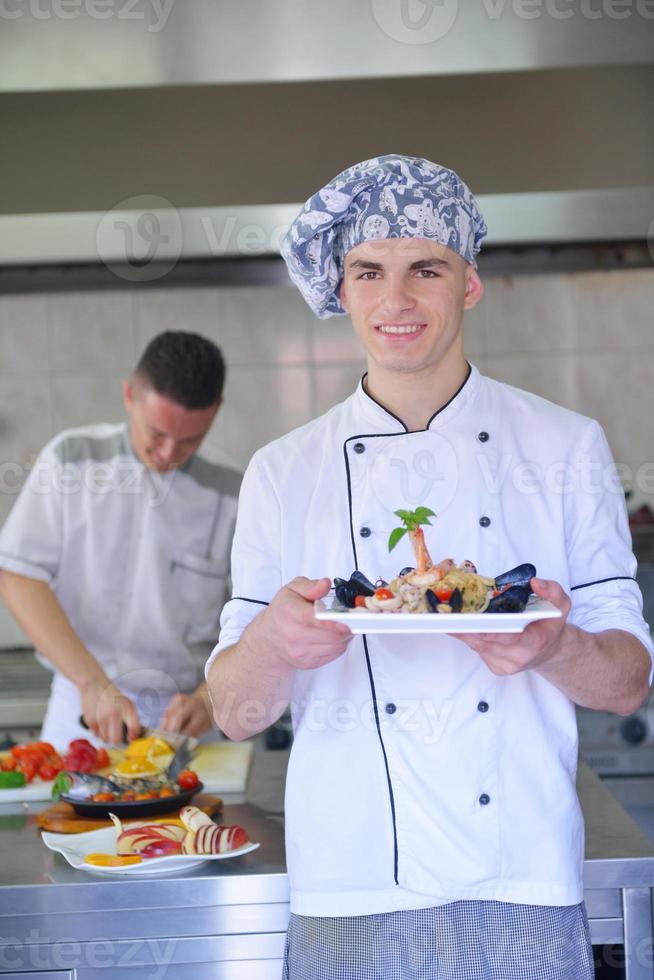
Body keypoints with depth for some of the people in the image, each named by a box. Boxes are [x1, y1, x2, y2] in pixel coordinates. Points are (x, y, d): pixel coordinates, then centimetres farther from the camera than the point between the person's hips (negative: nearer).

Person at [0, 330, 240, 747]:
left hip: (179, 717, 1)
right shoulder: (71, 459, 2)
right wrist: (92, 683, -13)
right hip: (79, 708, 0)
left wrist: (209, 699, -14)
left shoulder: (232, 498, 1)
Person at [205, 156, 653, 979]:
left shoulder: (566, 448, 2)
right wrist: (270, 642, -21)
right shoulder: (282, 473, 3)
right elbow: (234, 713, 1)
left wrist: (555, 649, -21)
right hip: (348, 899, 1)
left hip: (520, 899, 0)